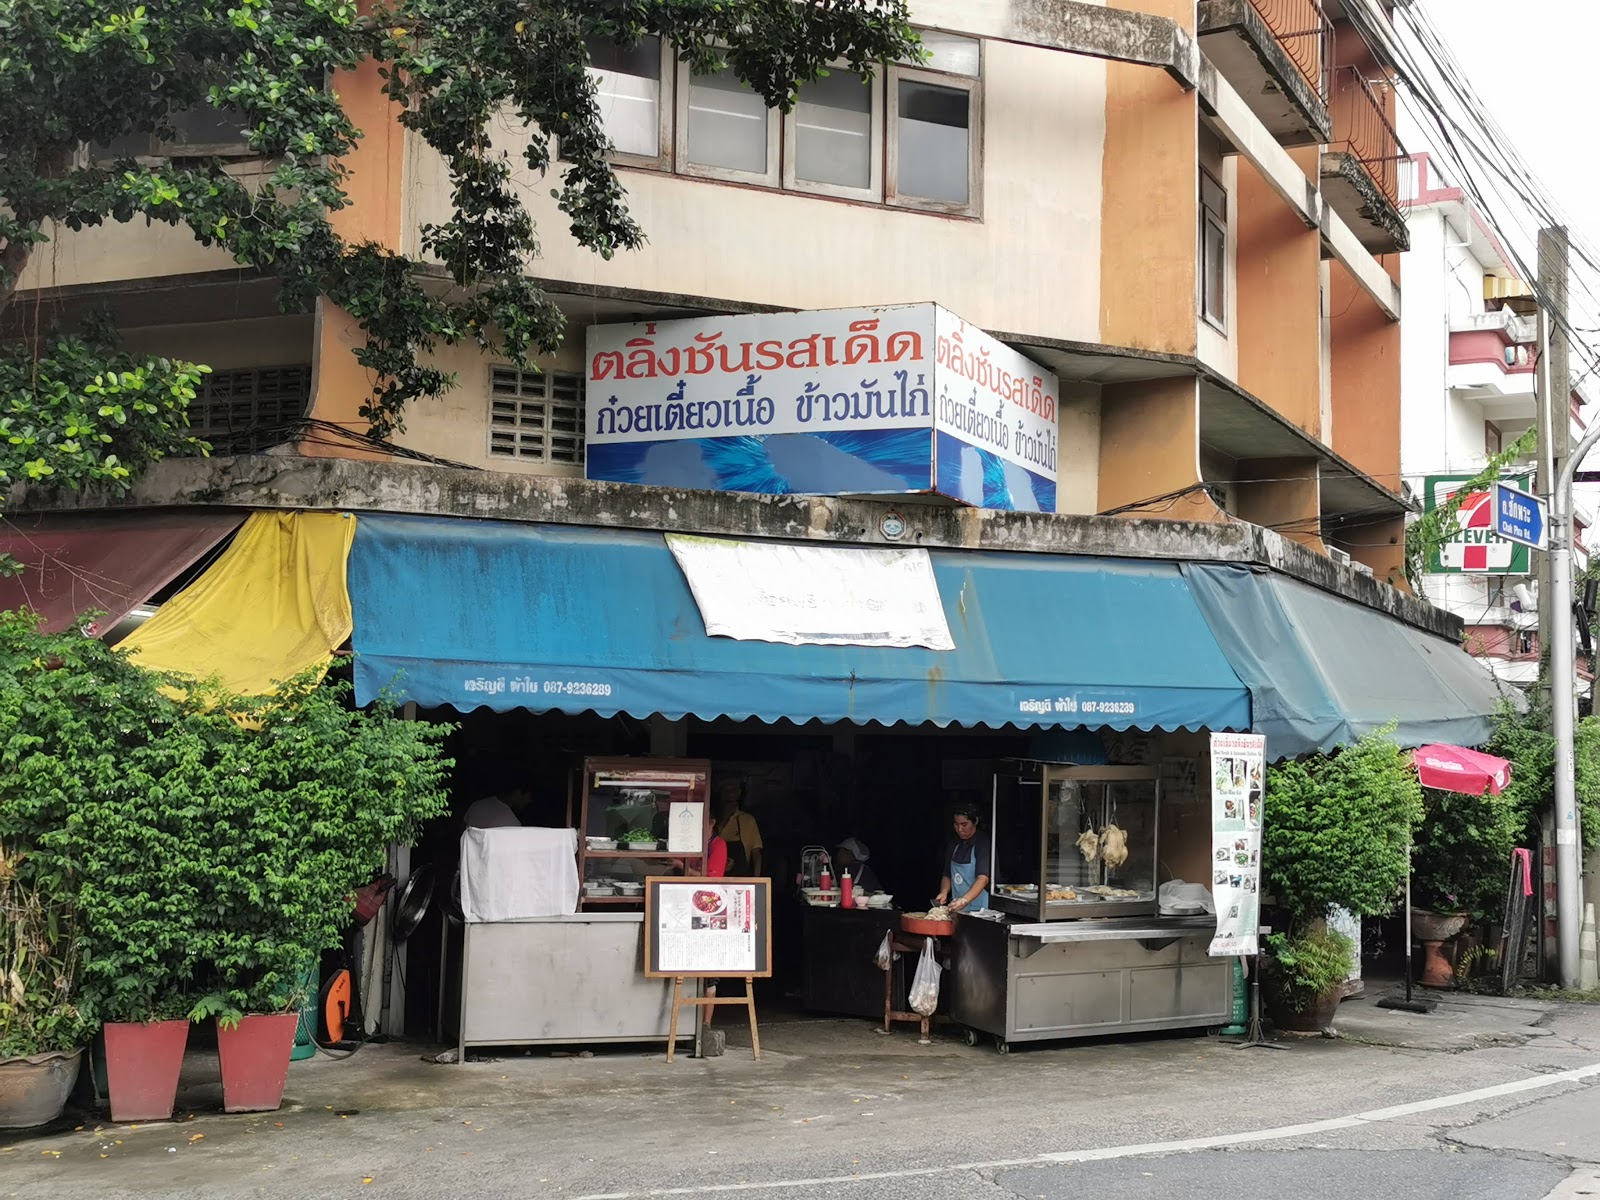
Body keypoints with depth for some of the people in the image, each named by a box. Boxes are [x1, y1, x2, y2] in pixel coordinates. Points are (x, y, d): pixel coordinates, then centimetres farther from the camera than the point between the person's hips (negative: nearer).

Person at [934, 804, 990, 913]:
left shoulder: (983, 845, -11)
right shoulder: (952, 845, 10)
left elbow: (983, 878, -23)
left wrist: (965, 900, -36)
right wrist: (944, 892, -4)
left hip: (978, 909, -5)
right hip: (956, 908, 5)